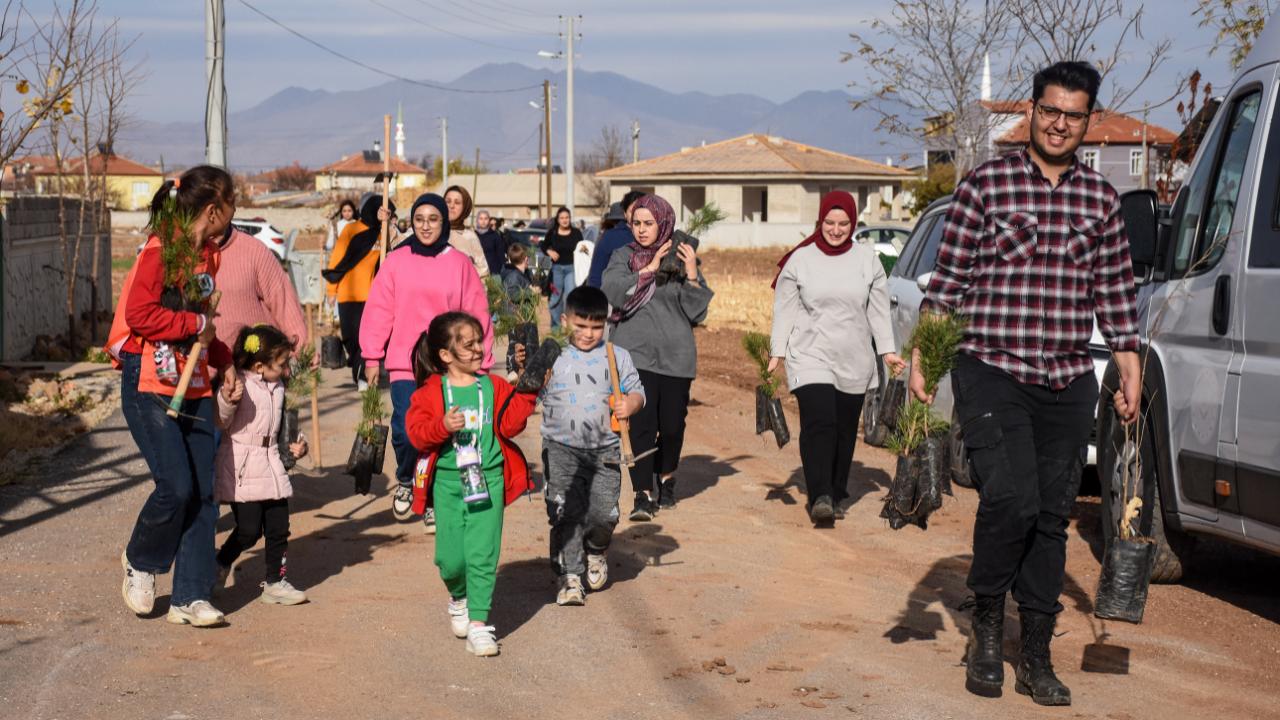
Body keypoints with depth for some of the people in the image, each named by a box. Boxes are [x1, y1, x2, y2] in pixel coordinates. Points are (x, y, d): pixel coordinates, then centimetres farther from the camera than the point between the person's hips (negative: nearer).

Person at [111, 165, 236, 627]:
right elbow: (140, 315, -19)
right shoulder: (162, 249, -11)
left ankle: (190, 597, 9)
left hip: (195, 389, 8)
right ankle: (140, 563, 15)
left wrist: (224, 361, 9)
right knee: (175, 487, -13)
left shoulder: (208, 254, 14)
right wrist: (196, 324, -12)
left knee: (202, 494, 3)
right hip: (150, 386, -8)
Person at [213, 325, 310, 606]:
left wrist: (294, 444, 14)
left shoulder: (277, 387, 13)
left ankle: (274, 582, 16)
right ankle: (220, 566, 16)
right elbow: (221, 423, -17)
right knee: (249, 529, -9)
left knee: (278, 527, 6)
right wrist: (227, 400, -34)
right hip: (242, 469, -7)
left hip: (271, 465, 7)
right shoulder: (239, 384, -13)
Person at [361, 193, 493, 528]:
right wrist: (372, 357, 1)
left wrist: (481, 363, 2)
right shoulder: (396, 262, 3)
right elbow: (379, 310, 3)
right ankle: (405, 481, 20)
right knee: (405, 431, -10)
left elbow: (476, 314, 4)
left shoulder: (460, 264, 3)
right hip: (404, 364, 0)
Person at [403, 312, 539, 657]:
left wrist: (525, 395, -14)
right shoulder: (430, 393, 0)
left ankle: (479, 622, 0)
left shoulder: (494, 387, 5)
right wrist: (443, 426, -24)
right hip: (447, 482, -1)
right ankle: (458, 598, 34)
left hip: (488, 479, 1)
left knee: (482, 553, -6)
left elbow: (509, 424, -3)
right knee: (450, 556, 2)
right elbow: (416, 432, -7)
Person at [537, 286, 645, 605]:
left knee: (604, 513, -2)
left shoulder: (617, 357, 7)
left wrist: (629, 405, -12)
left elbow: (636, 392, 10)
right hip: (561, 449, -1)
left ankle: (595, 551, 31)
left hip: (604, 450, 1)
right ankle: (568, 576, 3)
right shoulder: (551, 358, 2)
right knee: (566, 513, -6)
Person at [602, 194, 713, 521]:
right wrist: (649, 269, -15)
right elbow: (613, 292, -12)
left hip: (676, 356, 1)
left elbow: (698, 312, 2)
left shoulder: (682, 258, 7)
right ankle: (643, 495, -11)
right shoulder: (624, 257, 7)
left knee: (672, 426, 7)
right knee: (642, 425, -13)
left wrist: (692, 276, -11)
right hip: (637, 353, -1)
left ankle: (666, 479, 34)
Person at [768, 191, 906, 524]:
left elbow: (879, 309, 10)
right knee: (818, 425, -16)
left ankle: (836, 496, 16)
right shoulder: (800, 259, 1)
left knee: (845, 431, 6)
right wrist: (777, 353, -2)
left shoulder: (867, 259, 6)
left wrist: (887, 350, 4)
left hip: (854, 361, 3)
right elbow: (785, 310, 3)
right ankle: (820, 496, -21)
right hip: (810, 356, -3)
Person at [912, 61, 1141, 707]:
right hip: (991, 371, -4)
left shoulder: (1101, 199, 10)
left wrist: (1130, 371, 10)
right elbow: (947, 278, 1)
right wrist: (921, 356, -3)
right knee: (1011, 497, -19)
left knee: (1052, 515, 6)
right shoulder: (984, 184, 0)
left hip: (1068, 382, 4)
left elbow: (1116, 291, 14)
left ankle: (1036, 657, 16)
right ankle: (986, 623, 5)